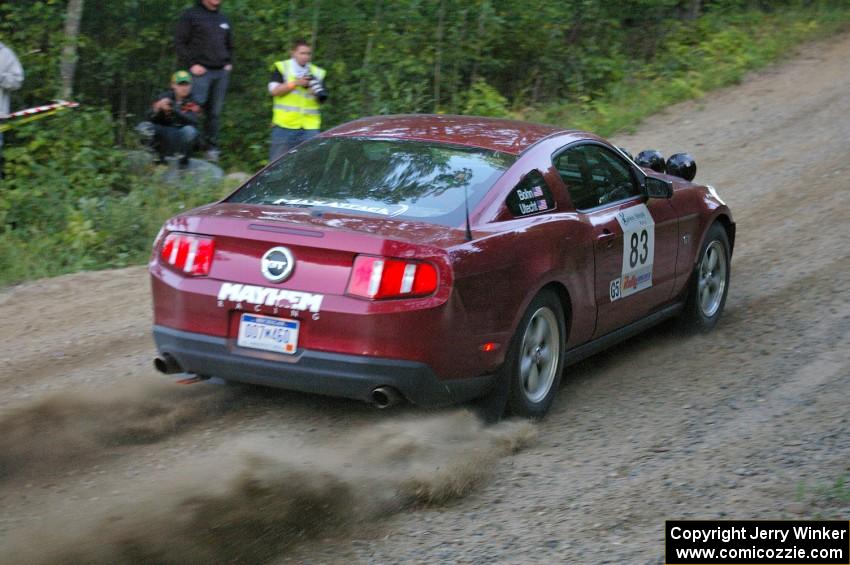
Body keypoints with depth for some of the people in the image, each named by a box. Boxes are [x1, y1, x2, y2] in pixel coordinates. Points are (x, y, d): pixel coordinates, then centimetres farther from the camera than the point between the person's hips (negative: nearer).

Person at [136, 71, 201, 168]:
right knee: (143, 127, -21)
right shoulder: (164, 97, 0)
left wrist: (174, 110, -38)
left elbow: (192, 121, -25)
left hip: (182, 137, -2)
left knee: (189, 130, -35)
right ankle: (161, 156, -1)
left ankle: (184, 159, -6)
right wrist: (158, 108, -28)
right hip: (165, 136, 2)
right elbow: (150, 119, -6)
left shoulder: (193, 102, -7)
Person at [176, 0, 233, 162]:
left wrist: (228, 63, 12)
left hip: (221, 72, 5)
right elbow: (181, 42, -3)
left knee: (215, 112, 4)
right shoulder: (191, 16, 2)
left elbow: (229, 45, 29)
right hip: (201, 71, -5)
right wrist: (191, 64, -11)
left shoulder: (223, 19, 21)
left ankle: (212, 148, 8)